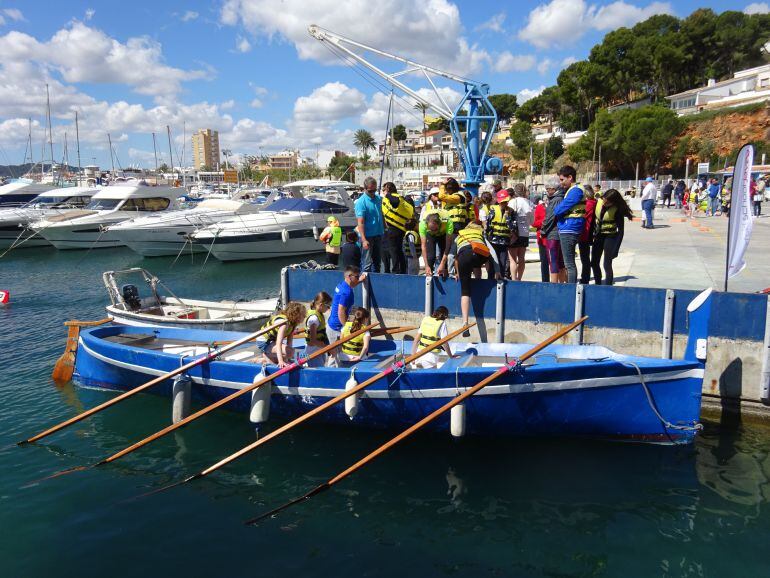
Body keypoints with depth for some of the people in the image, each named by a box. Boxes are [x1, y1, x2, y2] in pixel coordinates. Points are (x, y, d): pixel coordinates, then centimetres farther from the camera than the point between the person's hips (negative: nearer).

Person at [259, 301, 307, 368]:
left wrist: (287, 358, -12)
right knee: (290, 351, -29)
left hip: (271, 341, 10)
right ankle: (267, 356, -9)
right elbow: (278, 343, -41)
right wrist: (280, 361, -50)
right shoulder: (283, 322, -30)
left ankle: (265, 359, 16)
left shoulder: (292, 322, -3)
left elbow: (289, 341, -5)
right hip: (264, 343, -10)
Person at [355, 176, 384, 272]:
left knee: (377, 261, 15)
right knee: (367, 263, -5)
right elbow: (360, 222, -18)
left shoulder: (378, 198, 8)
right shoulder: (361, 202, -14)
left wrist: (384, 228, 16)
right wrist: (364, 240, -25)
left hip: (378, 234, 7)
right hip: (368, 236, -7)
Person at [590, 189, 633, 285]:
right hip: (598, 236, 6)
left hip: (610, 237, -5)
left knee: (607, 265, -6)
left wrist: (616, 249, -22)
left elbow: (620, 231, -17)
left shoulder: (617, 210, -20)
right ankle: (598, 285, 25)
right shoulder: (599, 201, -9)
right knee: (594, 263, 10)